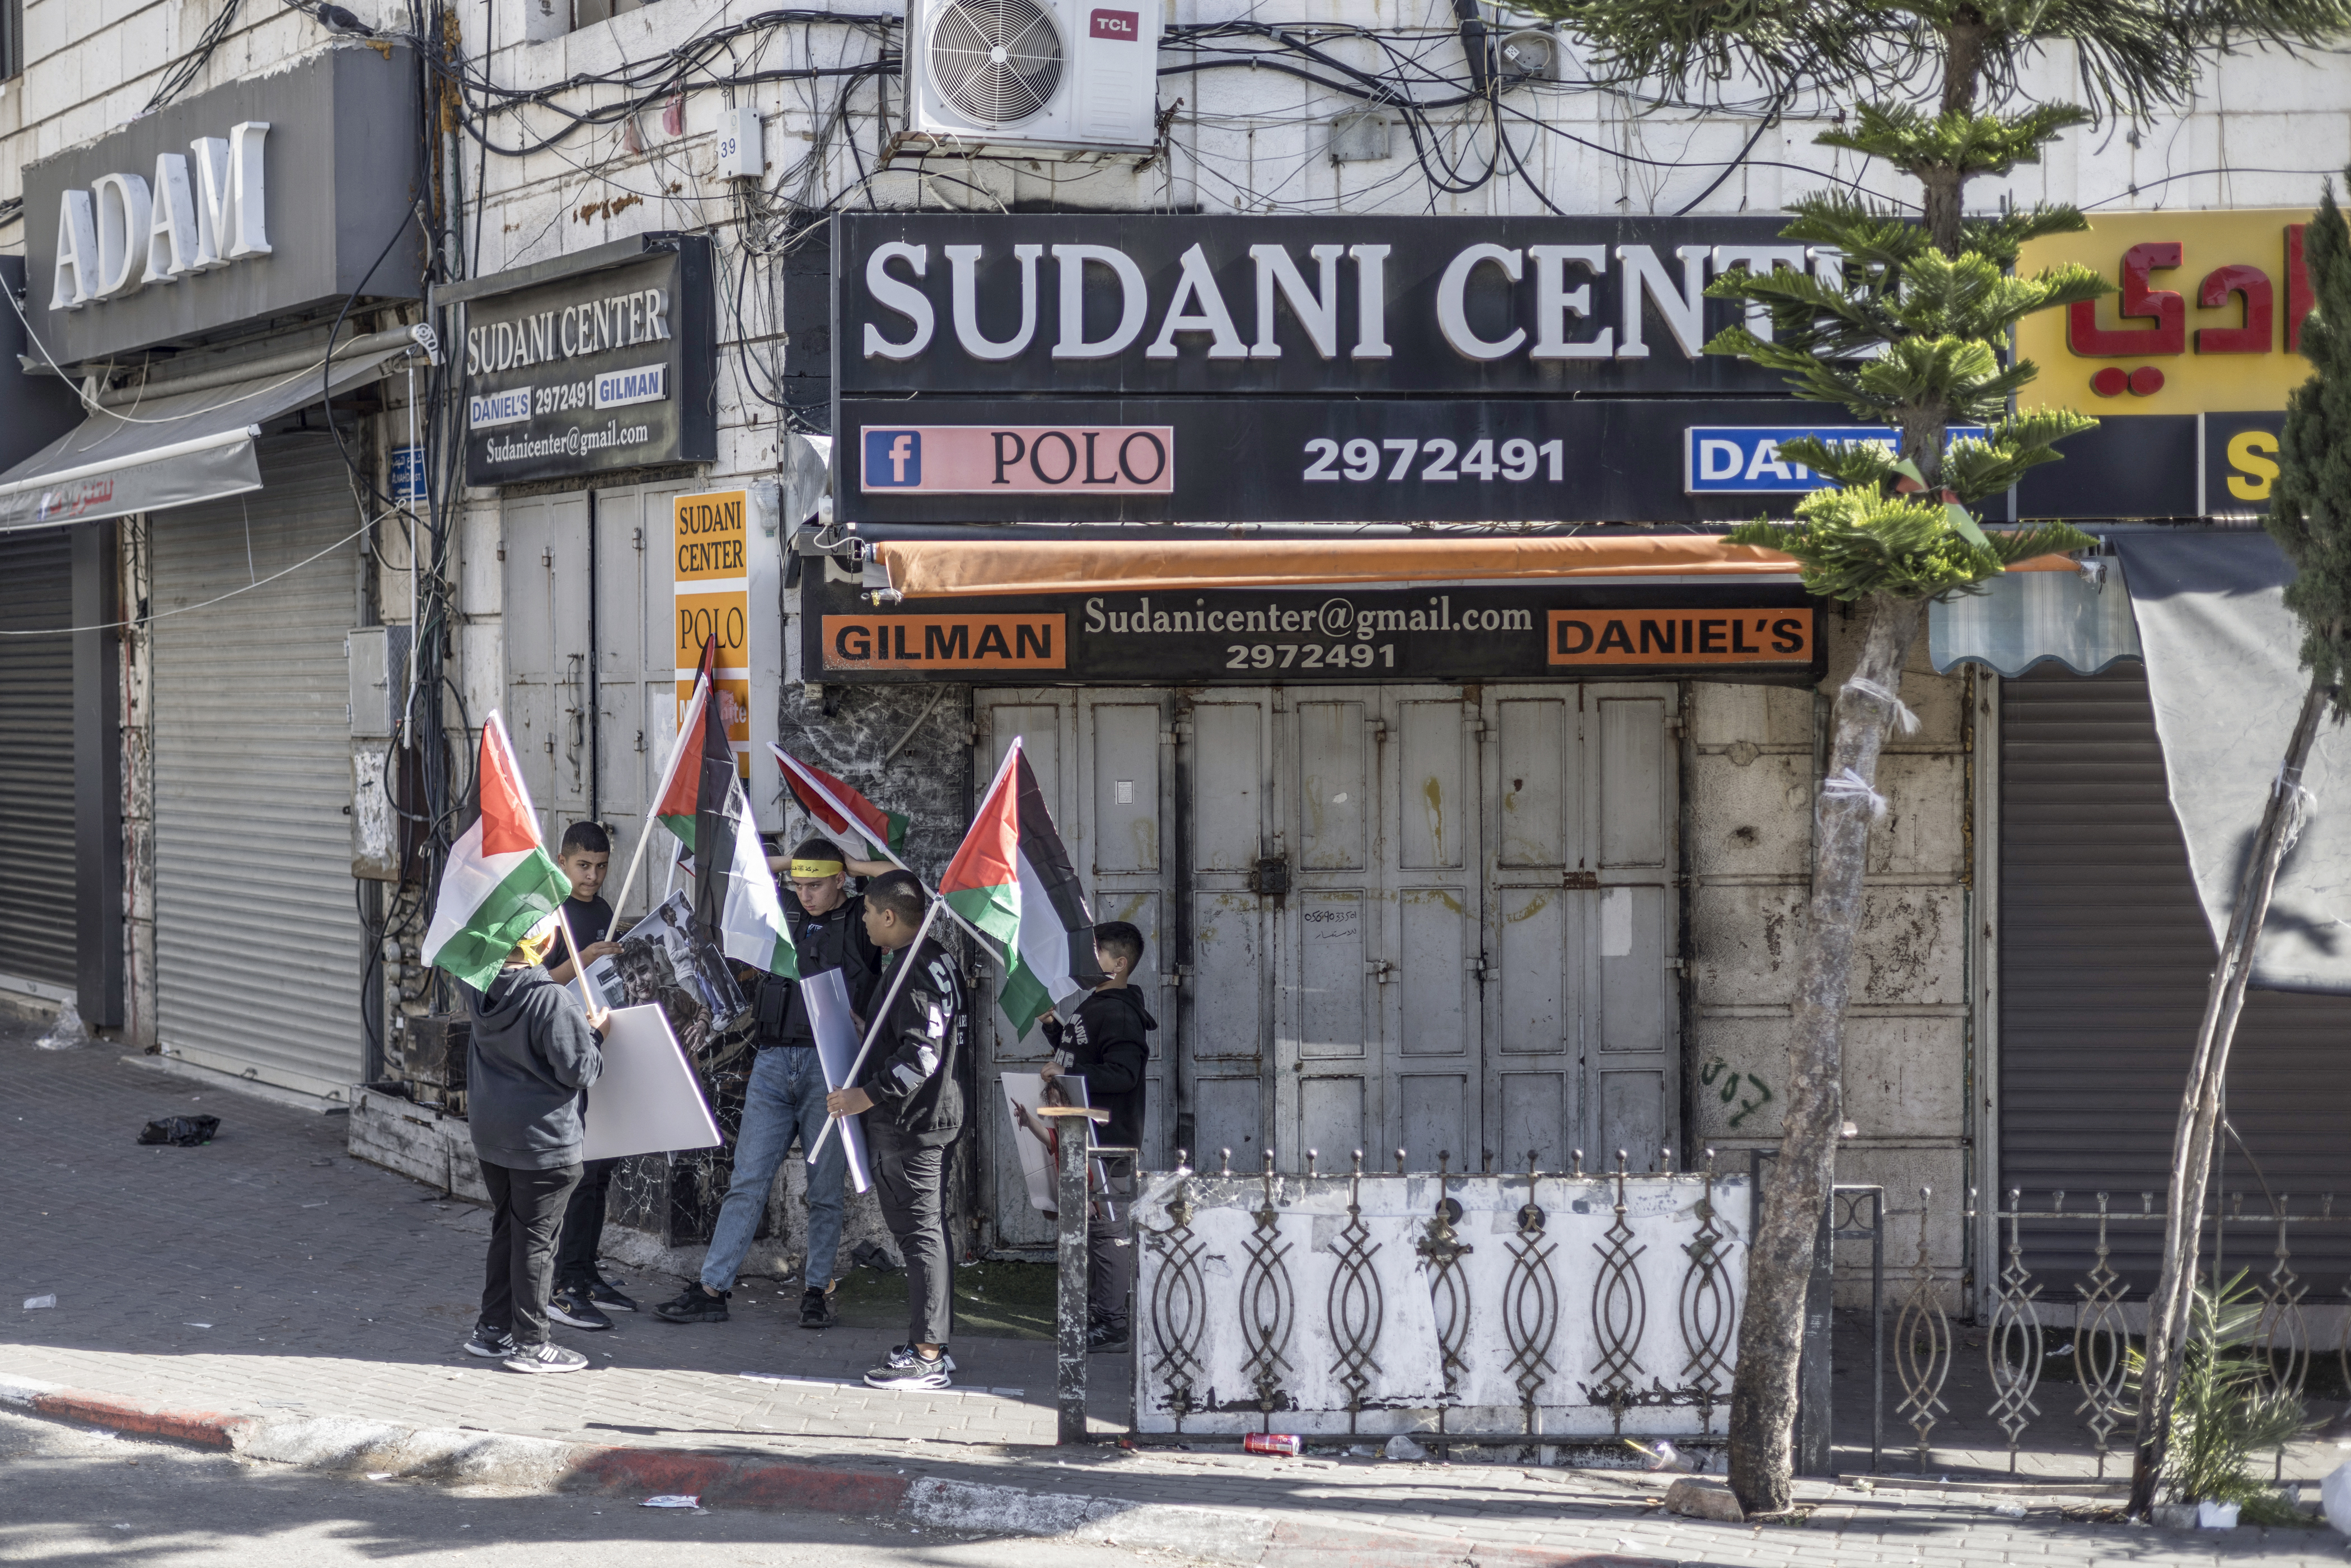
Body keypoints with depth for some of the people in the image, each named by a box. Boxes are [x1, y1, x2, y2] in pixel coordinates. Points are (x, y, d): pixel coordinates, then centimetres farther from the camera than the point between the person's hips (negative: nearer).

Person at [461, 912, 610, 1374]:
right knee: (536, 1238, 3)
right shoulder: (554, 1001, -25)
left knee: (506, 1228, 20)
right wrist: (596, 1033, -2)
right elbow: (578, 1071, -18)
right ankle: (529, 1343, 10)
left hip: (491, 1133, 7)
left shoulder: (480, 986, -5)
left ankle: (493, 1328, 29)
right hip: (544, 1140, -7)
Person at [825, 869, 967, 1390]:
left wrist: (865, 1097, -24)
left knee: (920, 1234, -8)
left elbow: (921, 1054, -25)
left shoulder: (913, 970, -18)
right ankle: (931, 1347, 20)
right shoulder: (933, 959, 14)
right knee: (924, 1232, 14)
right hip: (928, 1115, 11)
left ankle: (926, 1357, -7)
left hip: (912, 1121, -11)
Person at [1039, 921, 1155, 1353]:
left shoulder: (1120, 1014, -16)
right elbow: (1077, 1055, 30)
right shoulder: (1093, 1007, 17)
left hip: (1108, 1142, -11)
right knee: (1091, 1227, 16)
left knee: (1107, 1227, -9)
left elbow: (1122, 1074, -26)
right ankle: (1096, 1314, 25)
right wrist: (1052, 1026, 16)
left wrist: (1067, 1074, -27)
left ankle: (1114, 1326, -8)